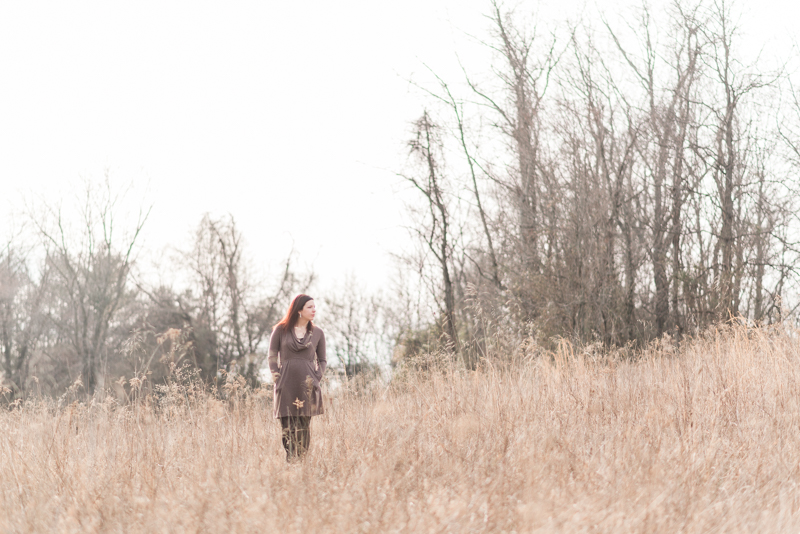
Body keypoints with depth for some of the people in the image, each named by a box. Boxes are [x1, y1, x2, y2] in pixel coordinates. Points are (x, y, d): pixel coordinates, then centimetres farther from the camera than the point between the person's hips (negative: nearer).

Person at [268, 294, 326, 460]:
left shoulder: (317, 333, 10)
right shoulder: (281, 330, 6)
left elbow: (322, 360, 17)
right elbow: (272, 356, 11)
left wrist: (316, 378, 2)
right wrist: (277, 378, 1)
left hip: (307, 386, 1)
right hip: (286, 386, -1)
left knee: (304, 427, -2)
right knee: (287, 427, -5)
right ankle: (289, 463, -2)